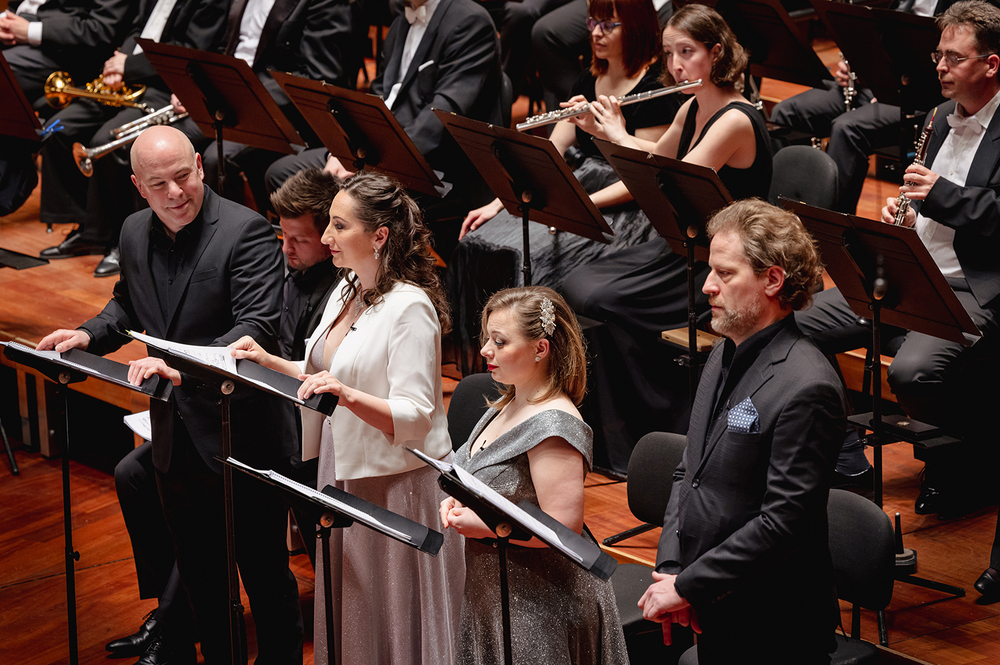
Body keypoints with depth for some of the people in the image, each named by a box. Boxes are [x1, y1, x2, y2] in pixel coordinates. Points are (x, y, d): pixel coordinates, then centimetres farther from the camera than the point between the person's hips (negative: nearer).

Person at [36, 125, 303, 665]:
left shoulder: (245, 231, -17)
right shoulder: (135, 234, 5)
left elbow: (257, 328, -26)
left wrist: (185, 366, -39)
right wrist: (90, 334, 5)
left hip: (240, 437, -6)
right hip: (175, 439, 6)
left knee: (265, 573, 6)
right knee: (199, 574, 20)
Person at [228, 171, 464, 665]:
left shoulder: (409, 307, -18)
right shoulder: (345, 293, 9)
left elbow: (413, 417, -23)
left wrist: (347, 396, -37)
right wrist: (270, 362, 7)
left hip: (394, 485, -8)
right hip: (343, 476, 8)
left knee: (393, 623, 2)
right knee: (346, 619, 15)